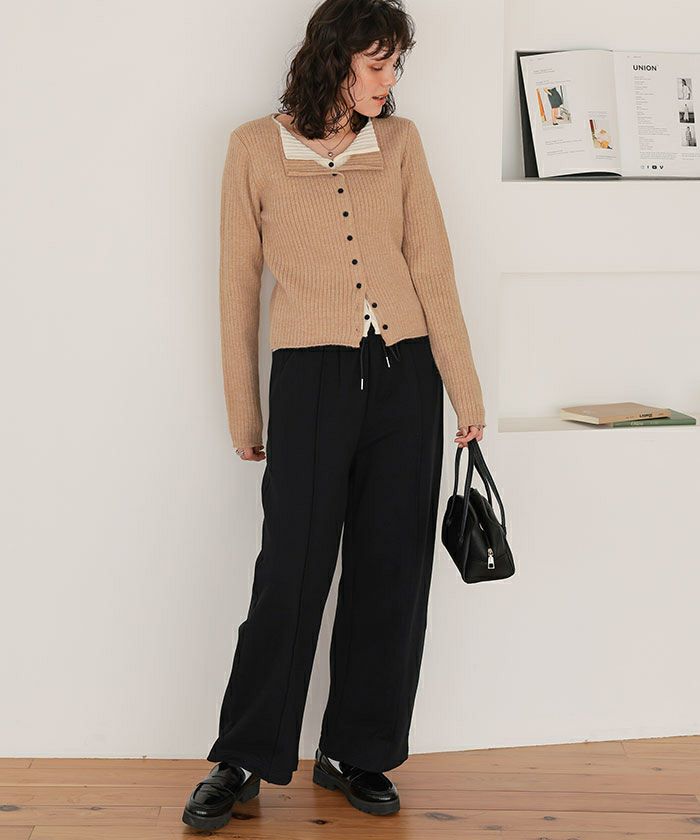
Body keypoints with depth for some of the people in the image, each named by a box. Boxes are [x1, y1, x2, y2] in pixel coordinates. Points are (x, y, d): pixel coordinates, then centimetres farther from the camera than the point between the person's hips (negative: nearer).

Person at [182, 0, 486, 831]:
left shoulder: (399, 141, 8)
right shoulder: (257, 147, 0)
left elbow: (432, 270, 4)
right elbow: (239, 284, 4)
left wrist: (465, 392, 0)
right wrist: (244, 413, 4)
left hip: (404, 375, 3)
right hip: (311, 378, -3)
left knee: (390, 573, 7)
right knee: (291, 574, -1)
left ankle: (355, 753, 22)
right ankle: (243, 760, 15)